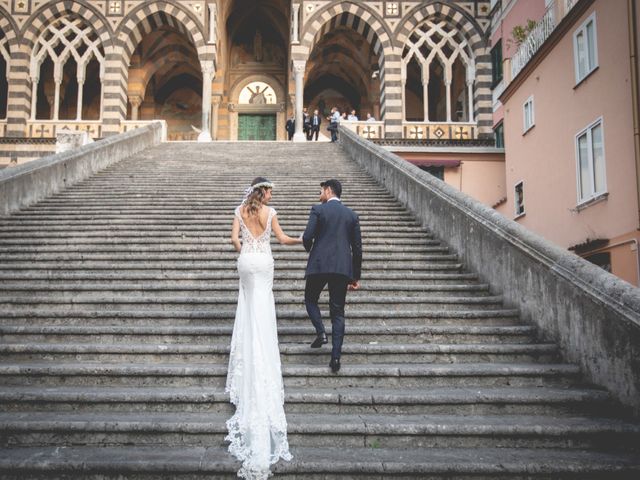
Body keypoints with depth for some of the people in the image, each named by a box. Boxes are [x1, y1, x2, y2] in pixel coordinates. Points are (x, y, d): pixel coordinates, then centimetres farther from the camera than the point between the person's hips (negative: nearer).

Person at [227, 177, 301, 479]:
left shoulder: (240, 210, 1)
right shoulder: (269, 212, -5)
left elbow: (234, 238, -3)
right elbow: (283, 239, -2)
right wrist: (304, 240, 15)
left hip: (246, 261, 2)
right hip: (264, 262, -2)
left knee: (251, 310, 14)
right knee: (262, 313, 7)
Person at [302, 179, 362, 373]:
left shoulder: (318, 210, -1)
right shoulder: (352, 215, 11)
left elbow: (307, 237, -10)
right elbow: (357, 247, 10)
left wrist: (309, 248, 15)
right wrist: (356, 276, 16)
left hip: (319, 265, -3)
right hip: (343, 268, 3)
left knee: (310, 299, 20)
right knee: (338, 311, 6)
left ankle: (321, 332, -1)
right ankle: (336, 357, 1)